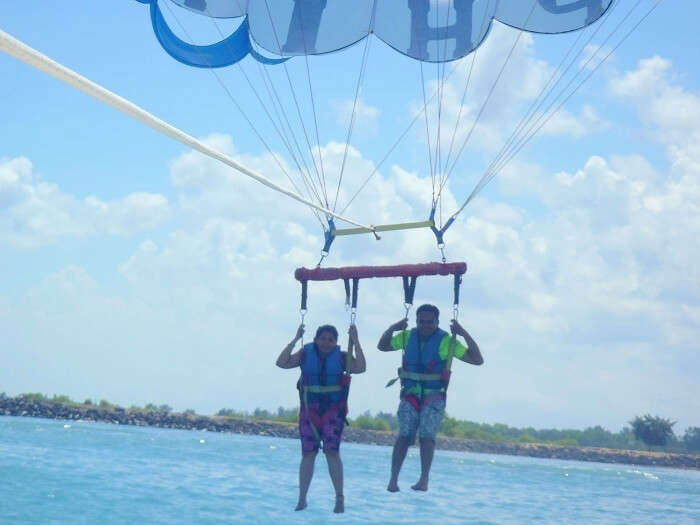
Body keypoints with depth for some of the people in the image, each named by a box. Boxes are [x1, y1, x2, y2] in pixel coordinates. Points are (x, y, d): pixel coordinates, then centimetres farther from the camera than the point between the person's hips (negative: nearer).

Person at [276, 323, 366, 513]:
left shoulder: (342, 357, 2)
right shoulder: (306, 354, 3)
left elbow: (361, 368, -13)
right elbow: (282, 363, -7)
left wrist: (355, 342, -12)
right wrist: (295, 339, -9)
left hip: (333, 410, -1)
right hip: (309, 410, 1)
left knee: (332, 451, -14)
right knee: (308, 453, 1)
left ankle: (339, 498, -9)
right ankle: (302, 499, 9)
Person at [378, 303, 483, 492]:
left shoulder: (447, 341, -5)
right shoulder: (407, 337, 7)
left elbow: (477, 360, -9)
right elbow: (382, 346, 21)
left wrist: (465, 335, -21)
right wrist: (391, 329, 1)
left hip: (434, 396, -2)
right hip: (410, 394, 2)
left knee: (426, 435, -18)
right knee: (404, 435, -11)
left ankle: (424, 479, -17)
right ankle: (393, 479, -13)